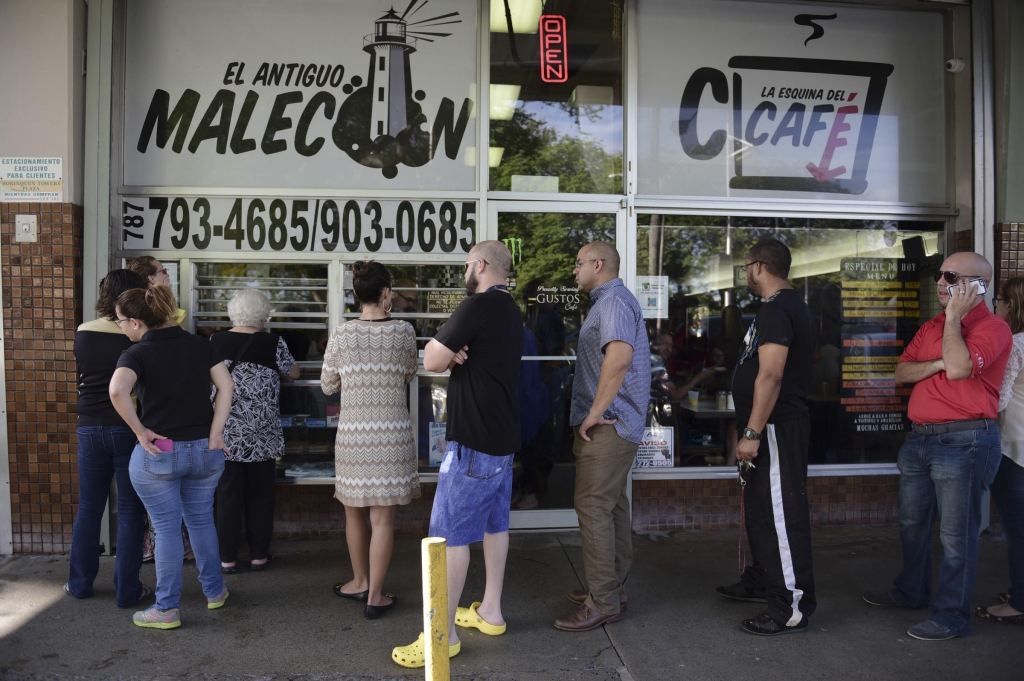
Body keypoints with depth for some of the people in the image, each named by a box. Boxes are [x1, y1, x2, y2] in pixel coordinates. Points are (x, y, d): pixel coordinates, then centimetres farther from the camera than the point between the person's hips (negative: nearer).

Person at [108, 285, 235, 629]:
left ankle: (167, 609, 17)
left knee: (167, 528, 7)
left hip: (158, 453, -4)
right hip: (204, 450, 4)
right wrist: (214, 433, -4)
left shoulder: (137, 354, -10)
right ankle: (214, 591, 33)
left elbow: (117, 390, -29)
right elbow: (226, 386, -4)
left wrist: (140, 431, -16)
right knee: (201, 520, 20)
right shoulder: (200, 344, 2)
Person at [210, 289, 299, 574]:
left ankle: (227, 558, 14)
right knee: (259, 494, 10)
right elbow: (293, 372, 8)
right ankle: (258, 555, 17)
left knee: (227, 494, 7)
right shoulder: (273, 343, -6)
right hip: (261, 433, -1)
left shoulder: (215, 341, 1)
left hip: (225, 432, 1)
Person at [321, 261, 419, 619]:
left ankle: (361, 582, 33)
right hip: (392, 433, -1)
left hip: (353, 433, 1)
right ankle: (374, 596, 13)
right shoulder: (403, 331, -6)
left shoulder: (341, 335, -4)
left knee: (354, 512, 18)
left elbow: (327, 385, 7)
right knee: (383, 517, 5)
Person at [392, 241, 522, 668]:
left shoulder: (478, 305, -17)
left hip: (474, 440, -10)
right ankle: (490, 612, 28)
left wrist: (449, 355, 3)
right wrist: (456, 356, -6)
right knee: (494, 524, 16)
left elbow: (430, 360, -16)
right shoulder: (511, 311, 13)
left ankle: (443, 634, 5)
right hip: (502, 438, 10)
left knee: (450, 533, -3)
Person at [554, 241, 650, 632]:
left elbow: (619, 356, -33)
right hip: (616, 424, 11)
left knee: (594, 507, -7)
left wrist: (596, 412, -26)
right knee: (612, 505, 15)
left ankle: (602, 603, 1)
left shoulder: (613, 302, -15)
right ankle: (613, 589, 26)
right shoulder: (611, 301, 20)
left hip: (607, 425, -11)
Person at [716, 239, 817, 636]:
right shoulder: (791, 306, 17)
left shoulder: (776, 310, -17)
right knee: (761, 510, 20)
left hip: (776, 430, -11)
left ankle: (794, 607, 2)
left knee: (782, 514, -5)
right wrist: (752, 429, 25)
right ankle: (761, 582, 34)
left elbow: (770, 376, -25)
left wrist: (753, 433, -24)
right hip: (773, 428, 11)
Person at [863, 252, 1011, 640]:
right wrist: (936, 364, -11)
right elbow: (900, 373, 7)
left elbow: (958, 368, -25)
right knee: (912, 523, 19)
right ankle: (911, 592, 37)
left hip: (964, 442, -8)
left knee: (956, 533, -1)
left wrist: (954, 317, -14)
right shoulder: (929, 328, 15)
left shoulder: (993, 328, -9)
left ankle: (951, 616, 11)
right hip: (920, 437, 8)